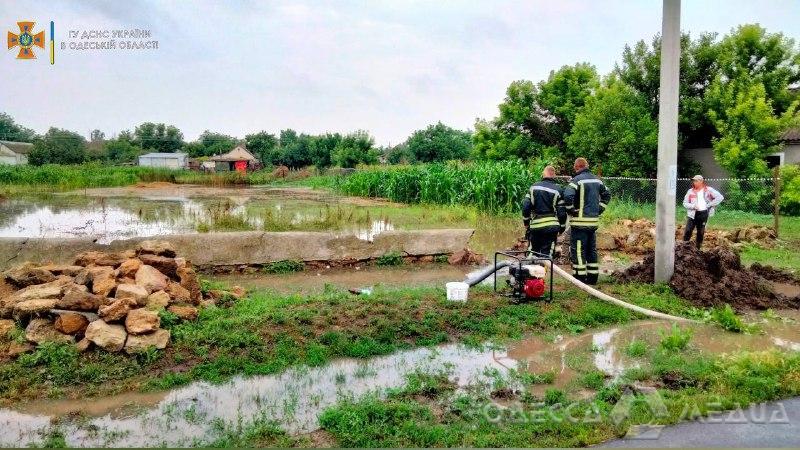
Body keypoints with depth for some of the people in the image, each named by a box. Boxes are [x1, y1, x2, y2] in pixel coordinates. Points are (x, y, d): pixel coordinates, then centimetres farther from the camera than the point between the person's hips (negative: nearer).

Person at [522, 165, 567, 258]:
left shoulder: (534, 187, 5)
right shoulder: (558, 190, -2)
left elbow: (526, 206, 1)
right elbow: (561, 212, -3)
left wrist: (526, 223, 10)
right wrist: (562, 228, 9)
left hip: (535, 226, 2)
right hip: (551, 227, -2)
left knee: (532, 252, 13)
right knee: (547, 254, 3)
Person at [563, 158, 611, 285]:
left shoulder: (577, 180, -12)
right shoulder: (597, 180, 12)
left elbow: (567, 196, -26)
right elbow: (607, 194, 23)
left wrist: (571, 210, -12)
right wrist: (600, 209, 20)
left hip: (580, 221, -7)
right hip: (594, 220, 7)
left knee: (578, 250, 0)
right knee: (592, 249, 15)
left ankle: (580, 277, 0)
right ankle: (593, 277, 20)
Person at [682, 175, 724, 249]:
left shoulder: (708, 190, 0)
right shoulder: (691, 191, 4)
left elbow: (720, 197, -3)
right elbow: (685, 203, 5)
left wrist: (710, 205, -8)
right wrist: (693, 206, -13)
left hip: (703, 214, 0)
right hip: (692, 214, 0)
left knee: (701, 232, 7)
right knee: (688, 230, -11)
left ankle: (698, 248, 18)